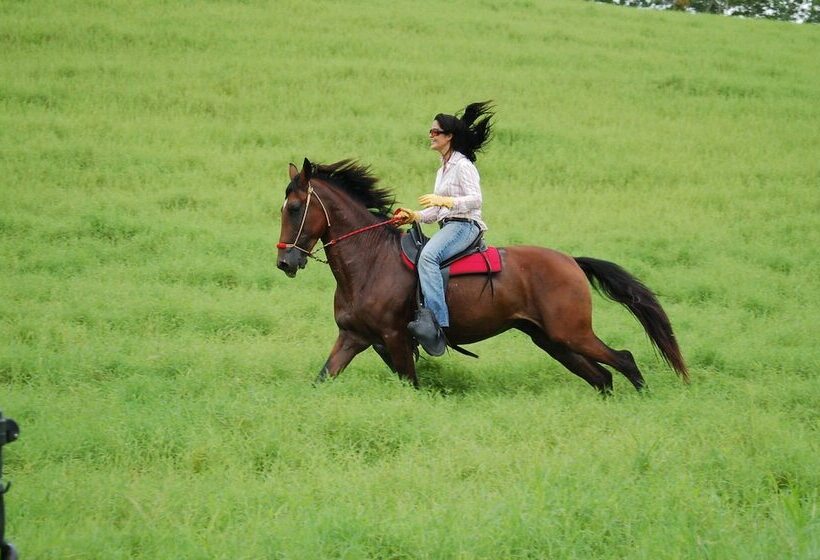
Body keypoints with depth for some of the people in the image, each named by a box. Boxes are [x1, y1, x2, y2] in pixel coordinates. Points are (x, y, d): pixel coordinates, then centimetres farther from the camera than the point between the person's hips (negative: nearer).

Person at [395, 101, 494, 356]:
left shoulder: (463, 165, -6)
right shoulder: (442, 170, 23)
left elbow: (475, 200, -16)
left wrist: (443, 200, -24)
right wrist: (414, 216, 7)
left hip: (465, 225, -11)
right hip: (447, 226, 11)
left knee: (427, 256, -35)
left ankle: (436, 322, -46)